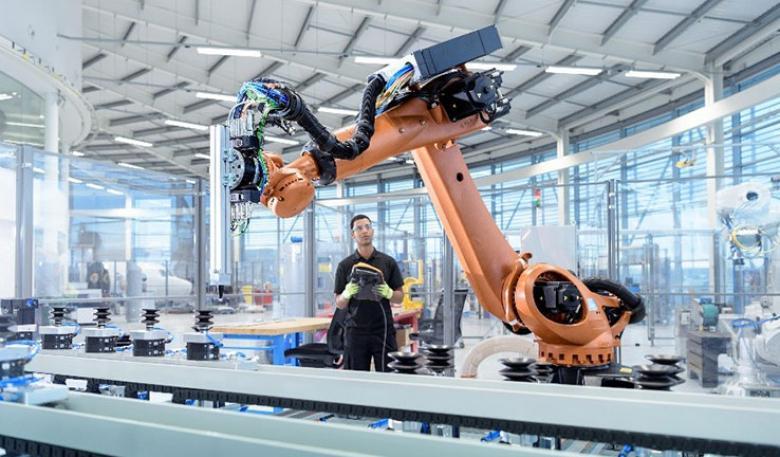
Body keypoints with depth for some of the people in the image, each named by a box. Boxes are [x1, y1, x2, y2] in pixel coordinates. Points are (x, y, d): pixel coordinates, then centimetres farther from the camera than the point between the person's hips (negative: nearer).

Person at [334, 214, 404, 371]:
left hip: (383, 330, 0)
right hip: (356, 331, 0)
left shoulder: (388, 262, 4)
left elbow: (399, 297, 6)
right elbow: (339, 303, 6)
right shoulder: (345, 265, 4)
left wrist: (388, 293, -15)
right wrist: (347, 293, -15)